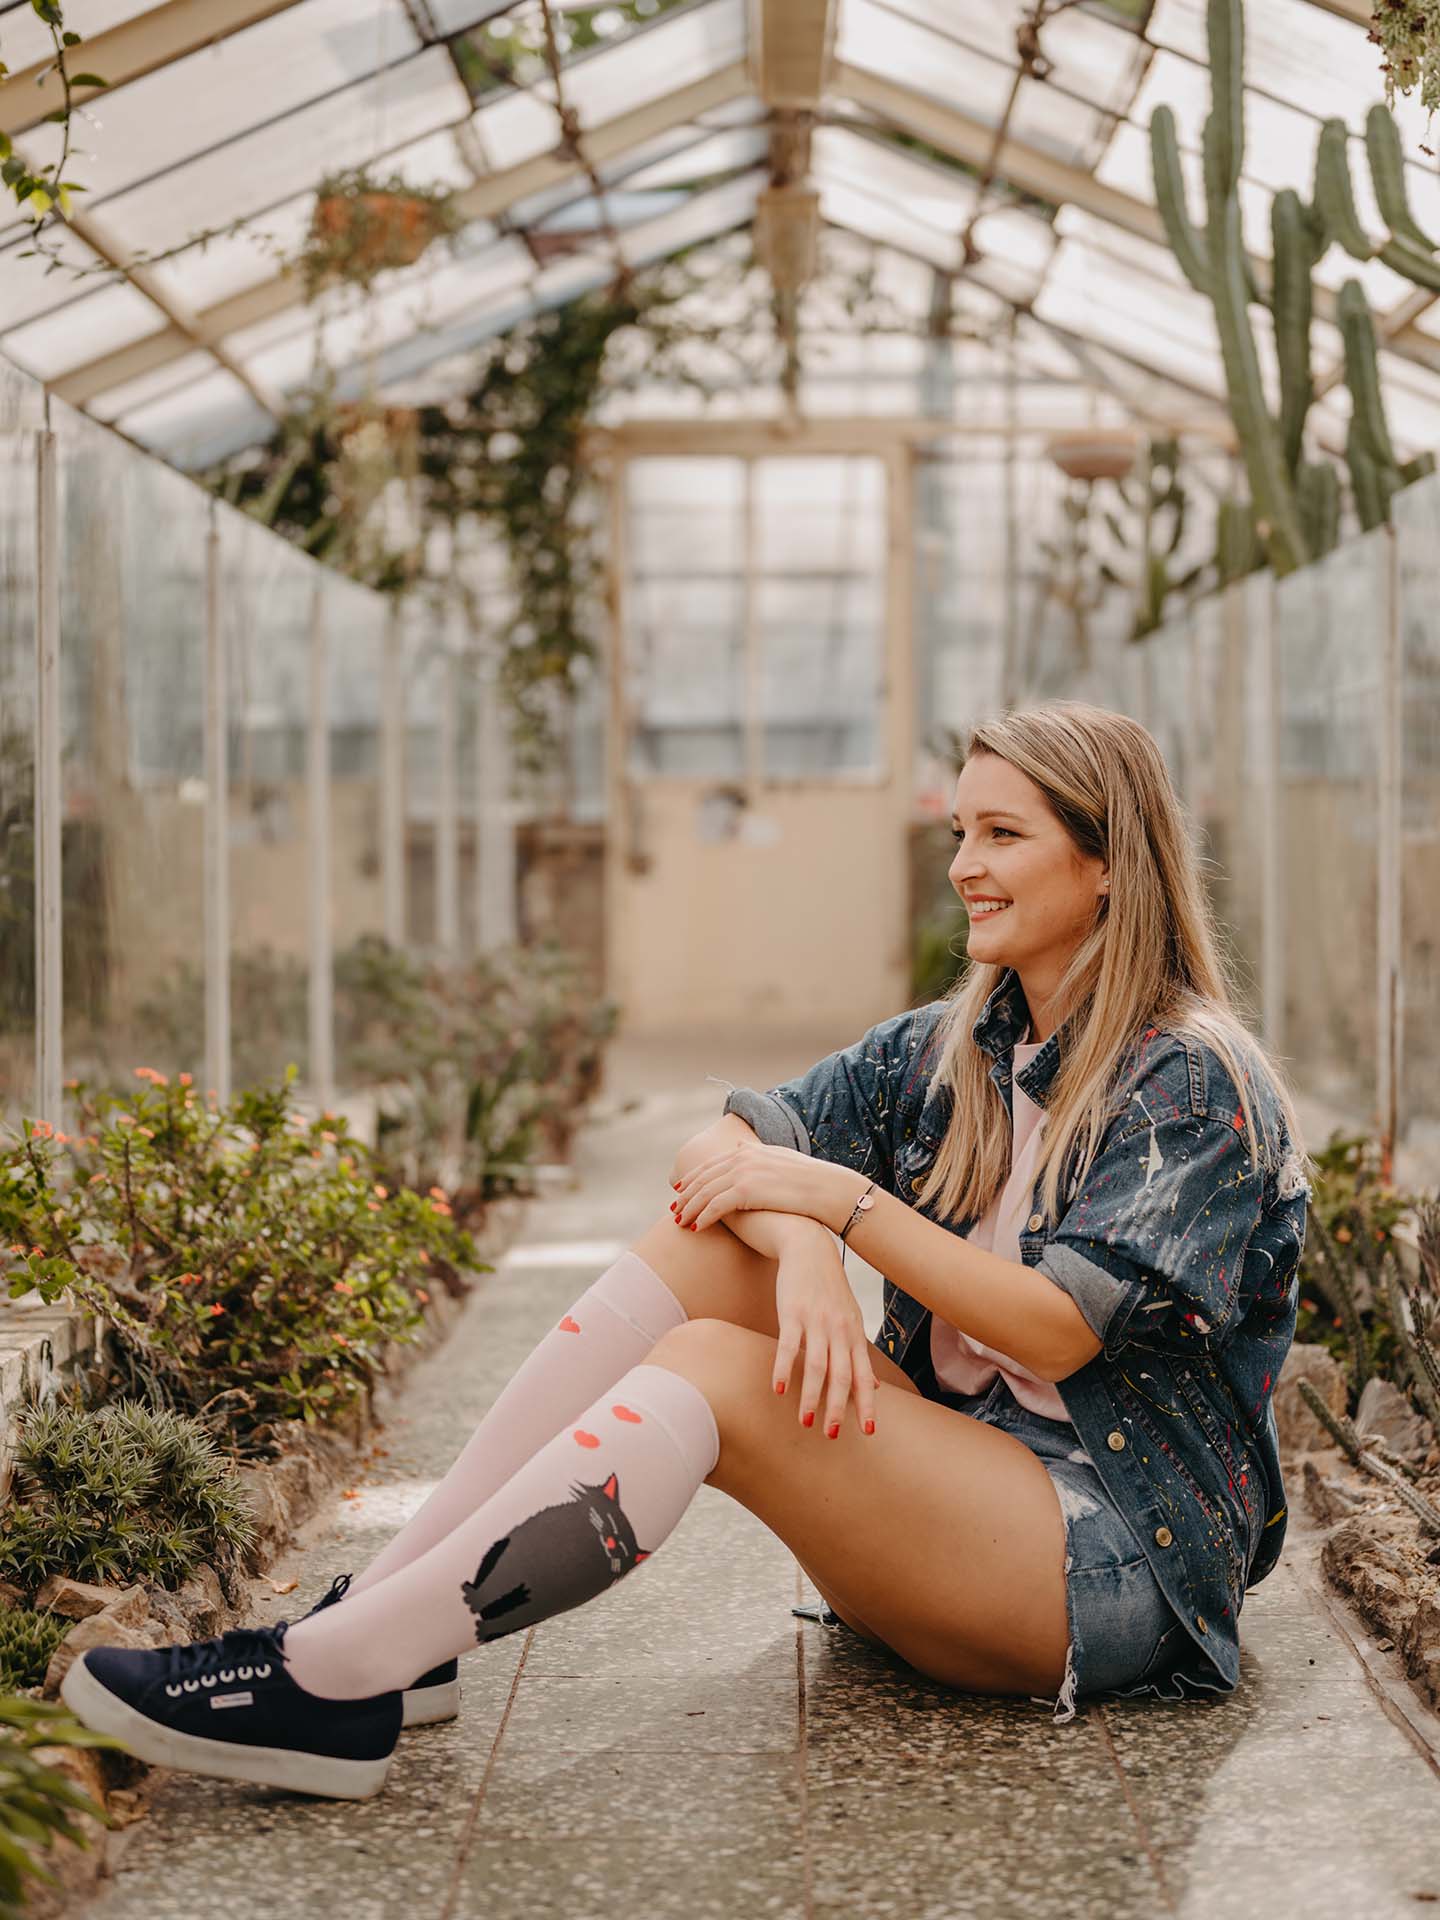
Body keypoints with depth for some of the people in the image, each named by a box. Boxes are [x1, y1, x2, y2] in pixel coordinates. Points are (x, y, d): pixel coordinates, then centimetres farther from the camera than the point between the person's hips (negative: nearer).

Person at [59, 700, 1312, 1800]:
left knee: (717, 1370, -27)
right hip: (948, 1471, 7)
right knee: (712, 1242, -14)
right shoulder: (951, 1049, 12)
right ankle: (383, 1614, -19)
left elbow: (1060, 1329, -20)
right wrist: (801, 1249, -23)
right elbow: (727, 1143, -1)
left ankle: (330, 1681, -31)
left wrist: (836, 1195, -20)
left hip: (1127, 1554, -7)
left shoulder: (1198, 1085, -9)